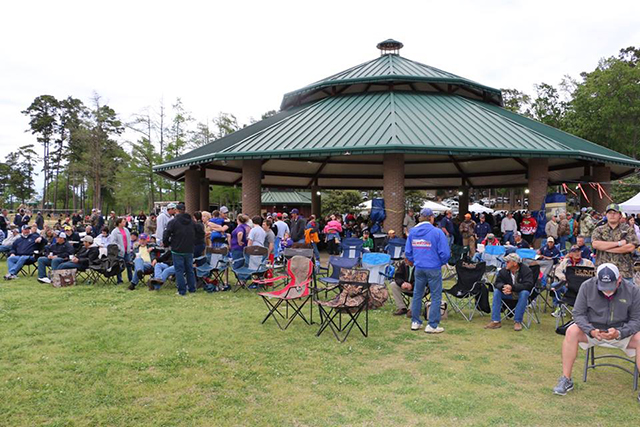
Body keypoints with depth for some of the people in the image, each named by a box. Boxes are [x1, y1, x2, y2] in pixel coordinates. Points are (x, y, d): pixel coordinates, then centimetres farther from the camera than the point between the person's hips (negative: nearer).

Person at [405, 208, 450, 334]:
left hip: (419, 268, 5)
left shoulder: (412, 232, 2)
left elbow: (407, 252, 5)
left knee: (417, 295, 16)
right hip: (434, 268, -5)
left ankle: (415, 322, 22)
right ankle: (432, 325, 6)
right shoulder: (437, 232, -11)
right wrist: (441, 263, 6)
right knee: (436, 297, 5)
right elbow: (445, 252, -12)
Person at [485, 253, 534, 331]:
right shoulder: (504, 270, -9)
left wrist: (512, 287, -39)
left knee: (524, 293, -36)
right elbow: (497, 283, -7)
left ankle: (517, 321, -27)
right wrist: (503, 287, -33)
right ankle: (496, 321, -22)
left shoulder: (525, 270, -19)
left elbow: (528, 284, -29)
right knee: (496, 291, -21)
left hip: (521, 293, -3)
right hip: (508, 294, 3)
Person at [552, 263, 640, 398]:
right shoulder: (587, 287, -13)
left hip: (621, 332, 0)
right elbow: (578, 313, -8)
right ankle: (566, 380, -18)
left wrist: (619, 333, -27)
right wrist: (591, 331, -26)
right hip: (593, 329, 0)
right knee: (572, 331, -28)